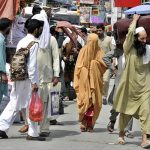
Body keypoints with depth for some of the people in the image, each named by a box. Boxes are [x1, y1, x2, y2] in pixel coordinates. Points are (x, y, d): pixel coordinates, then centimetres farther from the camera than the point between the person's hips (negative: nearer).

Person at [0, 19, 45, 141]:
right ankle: (32, 133, 6)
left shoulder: (21, 42, 13)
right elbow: (32, 65, -18)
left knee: (14, 103, 10)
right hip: (28, 79, -8)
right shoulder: (34, 43, -13)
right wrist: (34, 82, -17)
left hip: (18, 78, 8)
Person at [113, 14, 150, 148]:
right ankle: (121, 134, 33)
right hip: (129, 85, -1)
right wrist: (135, 19, -5)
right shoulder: (129, 48, -7)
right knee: (126, 112, 12)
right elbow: (130, 32, -18)